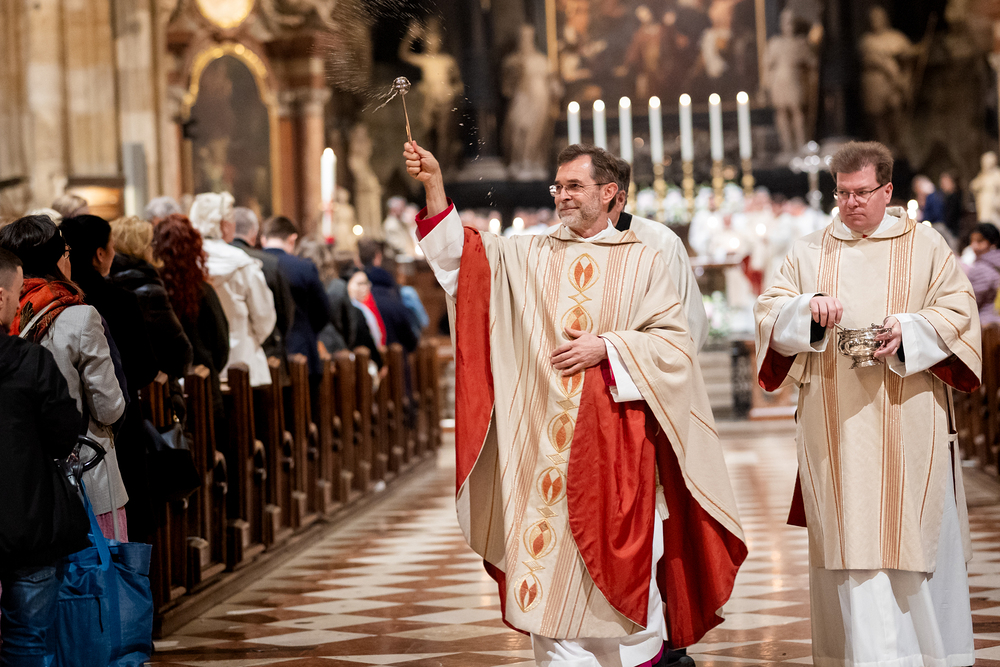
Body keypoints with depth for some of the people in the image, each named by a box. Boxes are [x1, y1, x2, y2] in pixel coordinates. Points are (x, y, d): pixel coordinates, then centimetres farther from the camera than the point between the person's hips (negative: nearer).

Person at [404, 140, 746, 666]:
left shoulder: (640, 262, 3)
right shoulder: (529, 256, 9)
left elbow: (674, 340, -1)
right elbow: (460, 253, 0)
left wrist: (606, 348, -11)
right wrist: (434, 187, -11)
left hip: (614, 439, -2)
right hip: (543, 440, 2)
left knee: (619, 558, 1)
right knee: (548, 556, 0)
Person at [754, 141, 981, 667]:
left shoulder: (925, 246, 6)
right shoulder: (810, 252, 11)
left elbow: (958, 310, 1)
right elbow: (769, 313, 6)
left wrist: (909, 328, -17)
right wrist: (808, 307, -15)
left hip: (907, 421, -1)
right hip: (836, 422, 1)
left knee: (915, 534, 1)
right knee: (851, 537, -5)